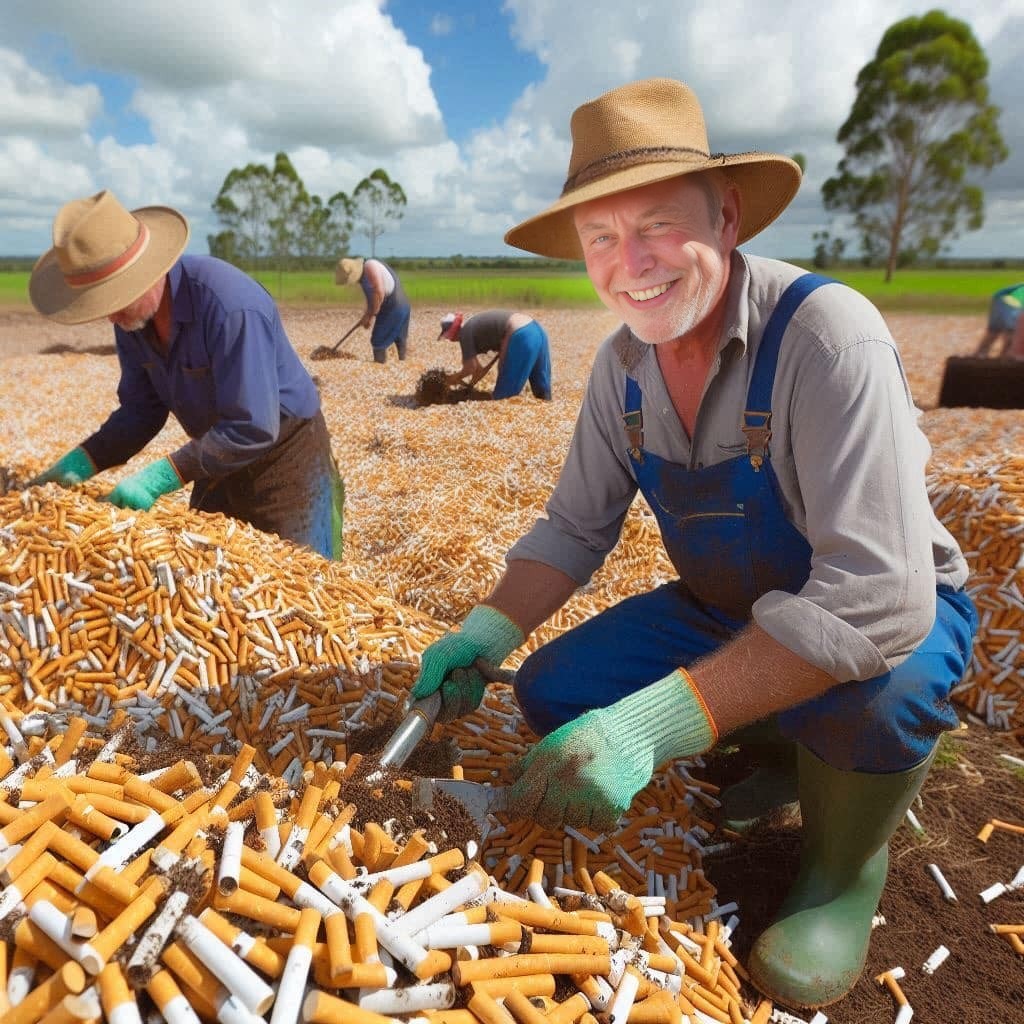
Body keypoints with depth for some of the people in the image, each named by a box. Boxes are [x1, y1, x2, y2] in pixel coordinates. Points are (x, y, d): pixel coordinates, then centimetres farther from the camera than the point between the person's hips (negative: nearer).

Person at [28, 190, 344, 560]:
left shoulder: (229, 304, -31)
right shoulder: (131, 318, -6)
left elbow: (252, 429, -31)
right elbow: (140, 410, 3)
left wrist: (161, 476, -29)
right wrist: (83, 460, -11)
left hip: (286, 456, -7)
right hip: (220, 457, 7)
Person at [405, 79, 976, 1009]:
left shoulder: (827, 334, -29)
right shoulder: (623, 364, -8)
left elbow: (875, 602, -36)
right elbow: (576, 527, -1)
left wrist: (654, 726, -41)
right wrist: (484, 636, -17)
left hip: (886, 615, -5)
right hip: (726, 610, 6)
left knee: (864, 685, -38)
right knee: (552, 693, -8)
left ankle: (844, 864, 0)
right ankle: (777, 748, 15)